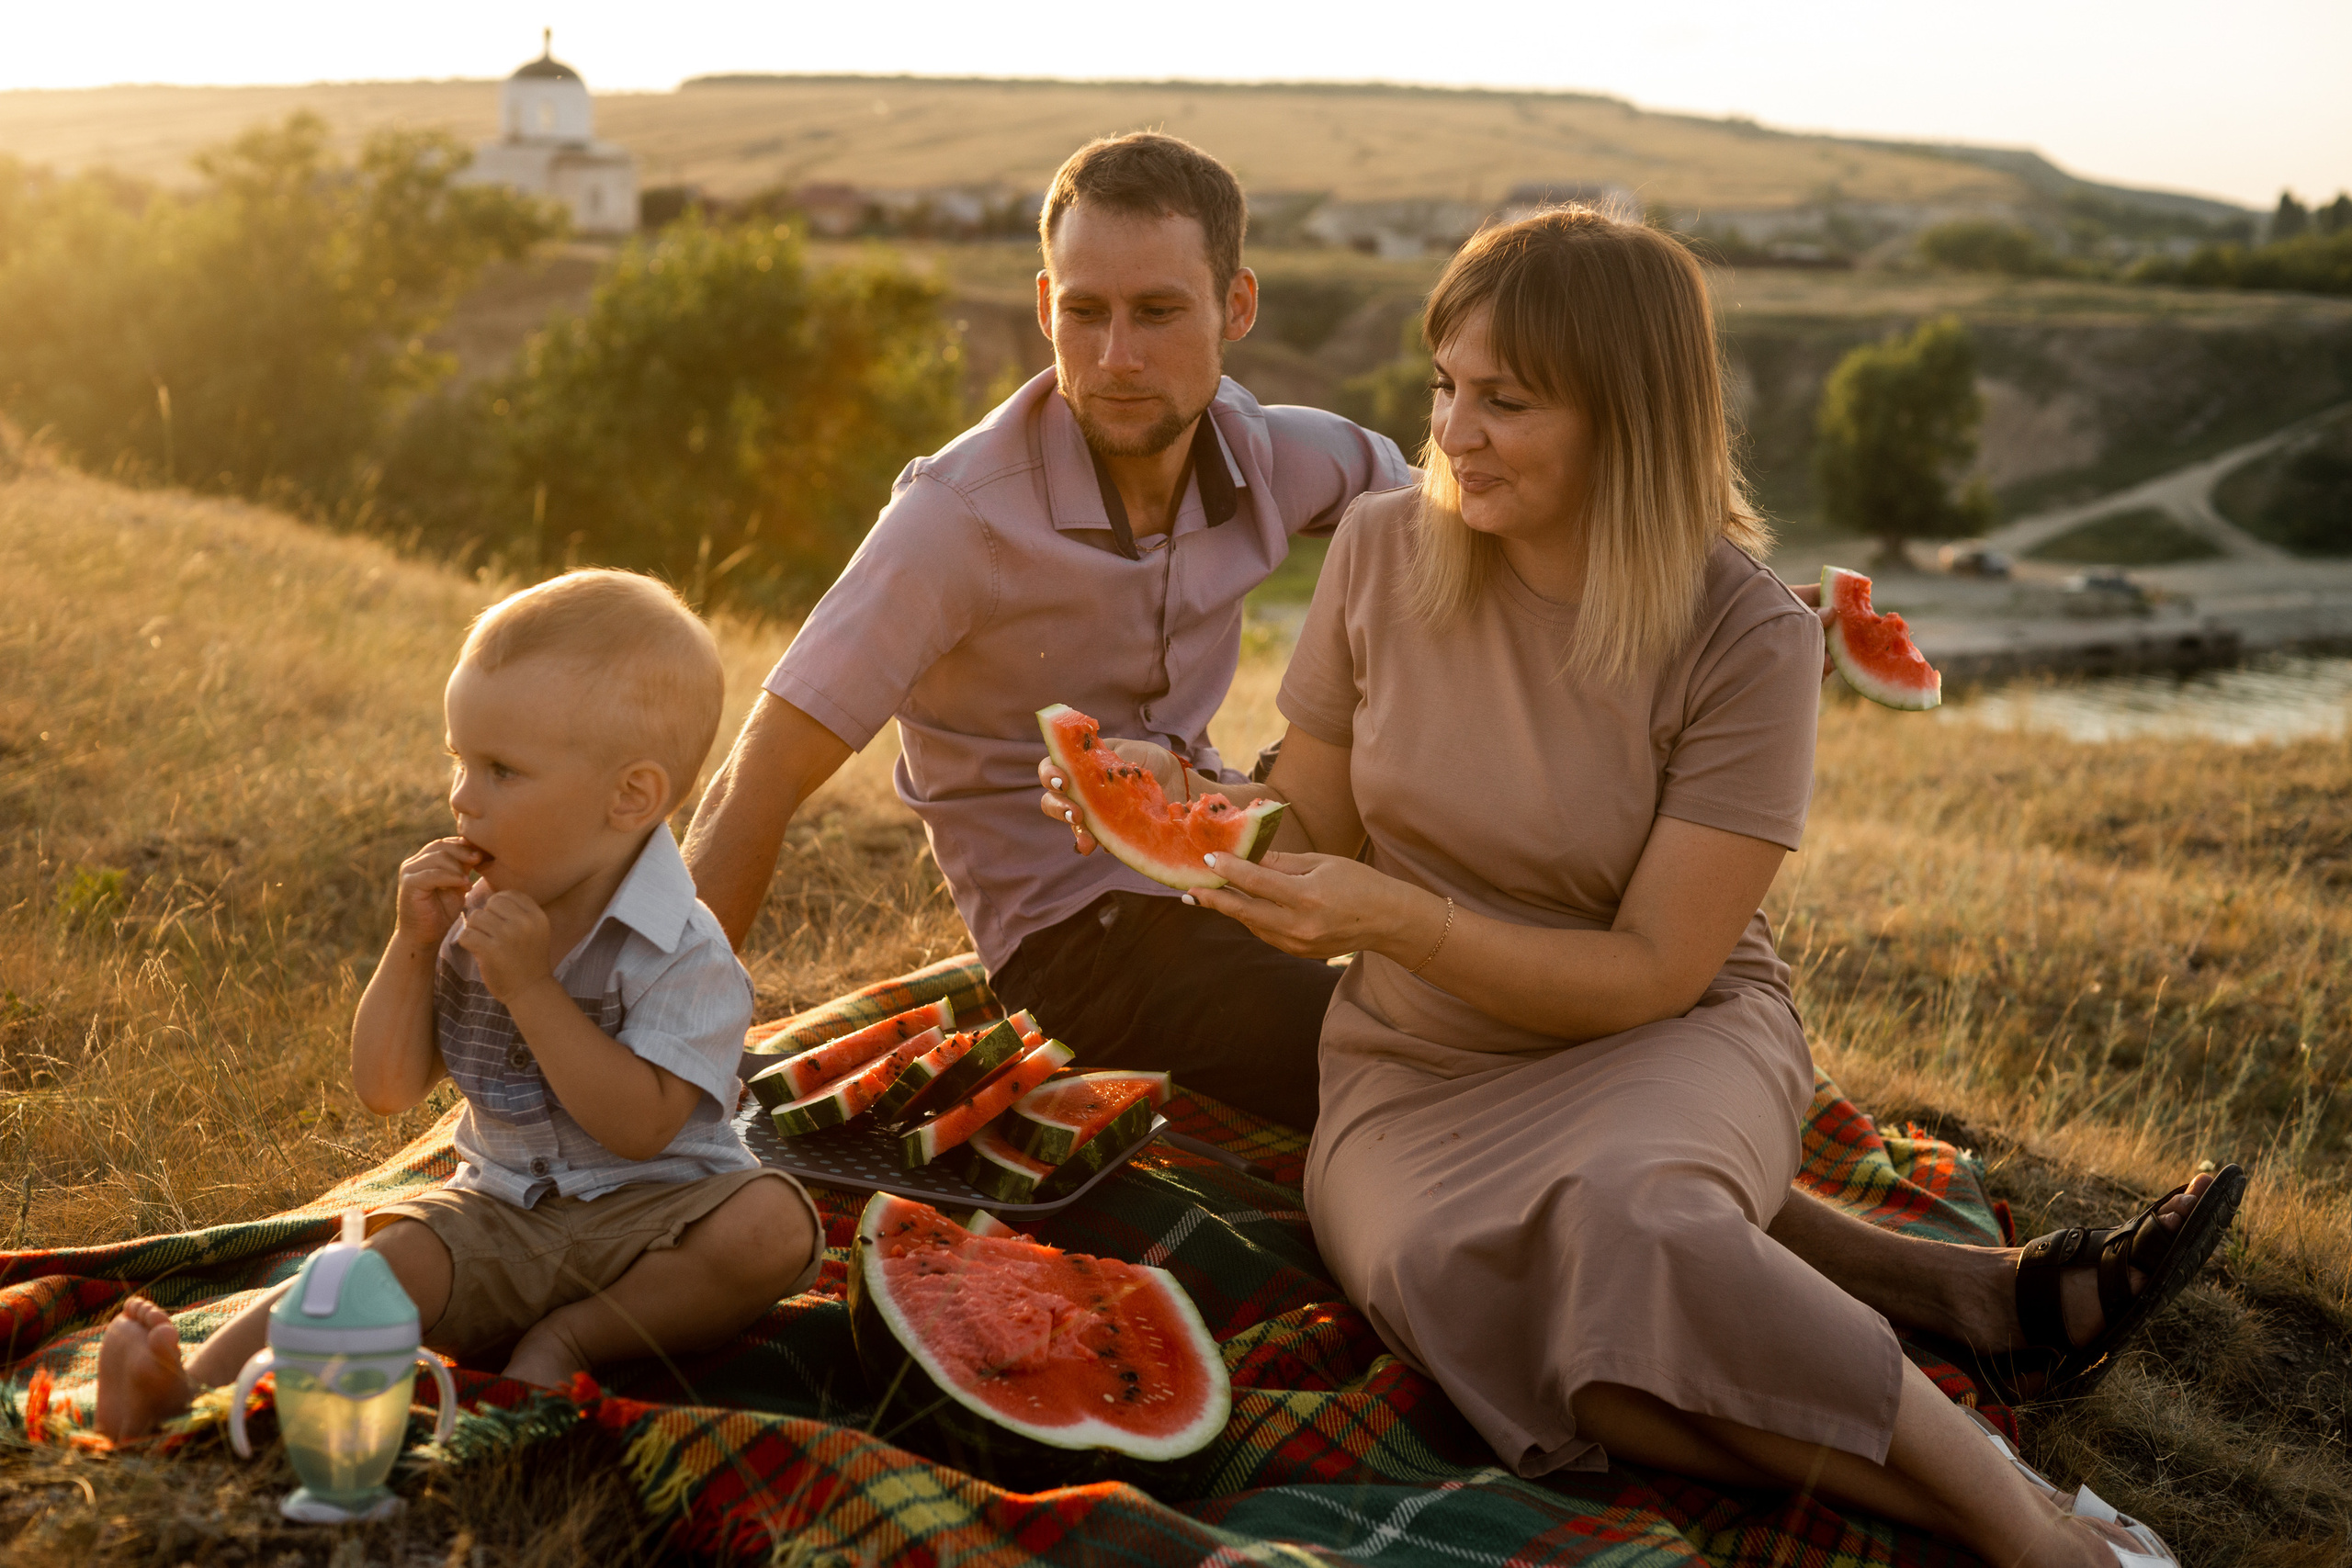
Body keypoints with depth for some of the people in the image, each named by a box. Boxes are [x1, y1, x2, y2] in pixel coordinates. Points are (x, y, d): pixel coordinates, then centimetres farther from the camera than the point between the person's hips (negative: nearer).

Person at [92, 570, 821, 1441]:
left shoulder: (682, 952, -16)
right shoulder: (472, 915, 3)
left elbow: (641, 1126, -25)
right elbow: (387, 1090, 4)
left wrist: (531, 986, -27)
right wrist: (413, 947, -11)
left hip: (650, 1215, -4)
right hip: (500, 1210, 4)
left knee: (774, 1226, -32)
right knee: (389, 1260, -24)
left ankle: (573, 1337, -21)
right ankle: (194, 1382, -39)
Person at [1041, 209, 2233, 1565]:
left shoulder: (1746, 637, -14)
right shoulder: (1383, 551, -4)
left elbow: (1652, 970, -13)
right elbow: (1316, 826, 8)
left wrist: (1398, 921, -27)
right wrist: (1182, 796, -13)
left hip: (1667, 1042, -2)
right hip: (1421, 1064, 3)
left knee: (1623, 1212, -40)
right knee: (1457, 1289, -34)